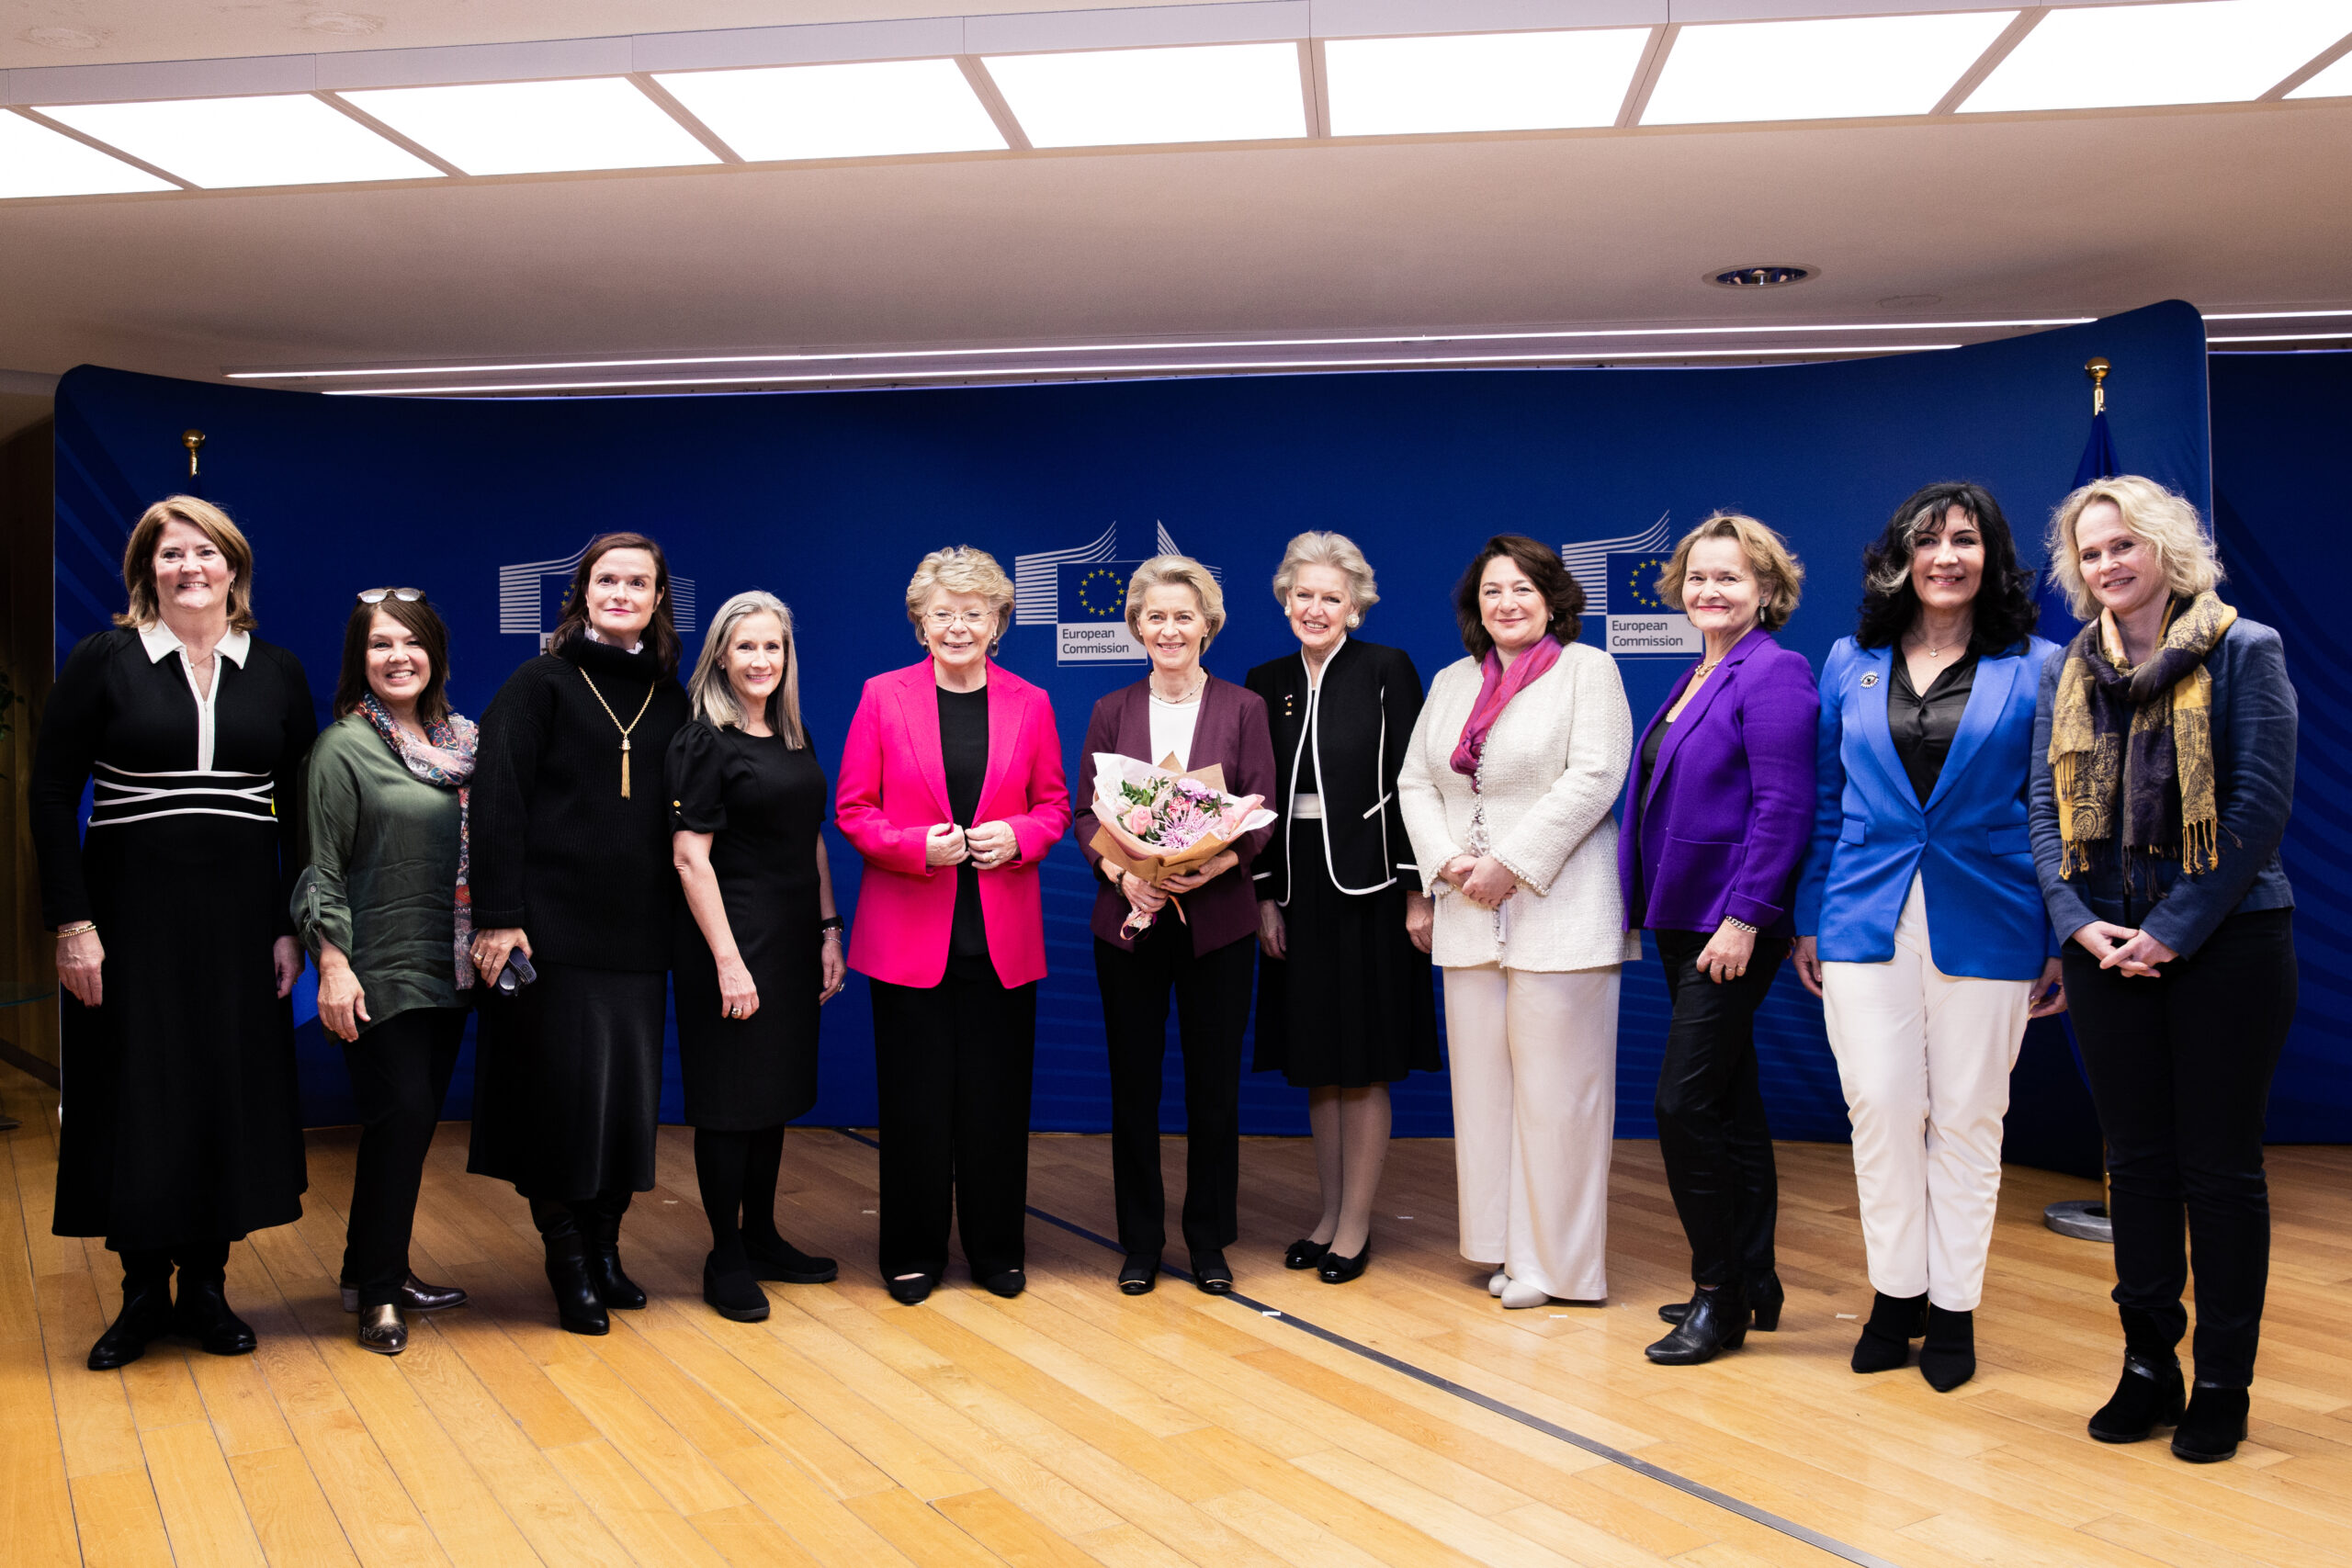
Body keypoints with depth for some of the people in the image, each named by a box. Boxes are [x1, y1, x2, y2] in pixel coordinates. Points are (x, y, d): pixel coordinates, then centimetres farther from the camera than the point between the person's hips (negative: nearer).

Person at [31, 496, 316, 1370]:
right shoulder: (103, 662, 0)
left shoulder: (277, 673, 6)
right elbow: (53, 795, -3)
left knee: (232, 1097, 5)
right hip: (131, 914, -2)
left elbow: (303, 808, 7)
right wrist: (73, 924, -10)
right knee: (135, 1100, 4)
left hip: (240, 919, 2)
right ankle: (143, 1294, 19)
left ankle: (205, 1288, 21)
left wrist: (294, 927, 1)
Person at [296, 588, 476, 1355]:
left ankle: (379, 1268, 25)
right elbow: (322, 867, -9)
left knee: (415, 1122, 11)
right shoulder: (344, 748, -6)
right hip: (381, 971, -6)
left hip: (448, 968, 6)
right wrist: (332, 965, -15)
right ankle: (376, 1293, 5)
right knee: (400, 1116, -8)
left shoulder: (458, 740, 10)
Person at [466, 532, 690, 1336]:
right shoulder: (538, 685, -1)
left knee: (629, 1092, 6)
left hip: (638, 933, 4)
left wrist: (679, 919, 6)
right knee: (561, 1090, 0)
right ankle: (568, 1260, 14)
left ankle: (604, 1246, 22)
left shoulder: (670, 699, 11)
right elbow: (497, 805, -7)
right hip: (552, 929, -4)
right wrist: (498, 917, -14)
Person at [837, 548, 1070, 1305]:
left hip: (1004, 935, 1)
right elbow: (853, 809, 1)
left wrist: (1017, 836, -9)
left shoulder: (1029, 704, 6)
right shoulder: (884, 697, 1)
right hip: (908, 931, -1)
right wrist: (917, 845, -15)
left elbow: (1054, 805, 12)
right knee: (914, 1099, 5)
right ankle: (913, 1253, 20)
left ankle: (998, 1250, 22)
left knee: (997, 1097, 7)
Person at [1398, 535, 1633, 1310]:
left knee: (1554, 1089, -2)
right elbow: (1415, 782, 14)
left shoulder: (1587, 669, 0)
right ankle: (1503, 1244, 19)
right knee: (1482, 1083, 9)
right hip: (1469, 918, 6)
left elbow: (1592, 779, -11)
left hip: (1557, 916, -6)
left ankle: (1552, 1259, 8)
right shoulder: (1452, 682, 18)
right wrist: (1447, 862, -3)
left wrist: (1512, 864, -15)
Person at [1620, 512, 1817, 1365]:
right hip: (1684, 920, 9)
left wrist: (1744, 918, -21)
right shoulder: (1697, 678, 16)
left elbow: (1784, 806, -18)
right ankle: (1752, 1282, 25)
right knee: (1729, 1101, 14)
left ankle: (1720, 1294, 5)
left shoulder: (1773, 673, -11)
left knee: (1686, 1103, -8)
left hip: (1733, 927, -9)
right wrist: (1645, 903, 14)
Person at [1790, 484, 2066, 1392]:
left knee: (1966, 1118, 6)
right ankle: (1895, 1293, 17)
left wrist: (2061, 944, 0)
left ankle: (1952, 1309, 19)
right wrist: (1808, 920, 10)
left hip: (1983, 926, -1)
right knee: (1880, 1107, 0)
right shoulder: (1851, 664, 8)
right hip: (1866, 921, 2)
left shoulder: (2034, 668, 2)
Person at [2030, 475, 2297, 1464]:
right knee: (2137, 1159, 11)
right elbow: (2046, 809, 7)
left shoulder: (2243, 653, -3)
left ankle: (2223, 1383, 14)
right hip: (2109, 949, 4)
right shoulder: (2068, 674, 10)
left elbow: (2260, 806, -10)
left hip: (2226, 943, -4)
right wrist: (2081, 923, -8)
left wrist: (2174, 931, -15)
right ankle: (2148, 1365, 22)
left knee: (2219, 1165, 3)